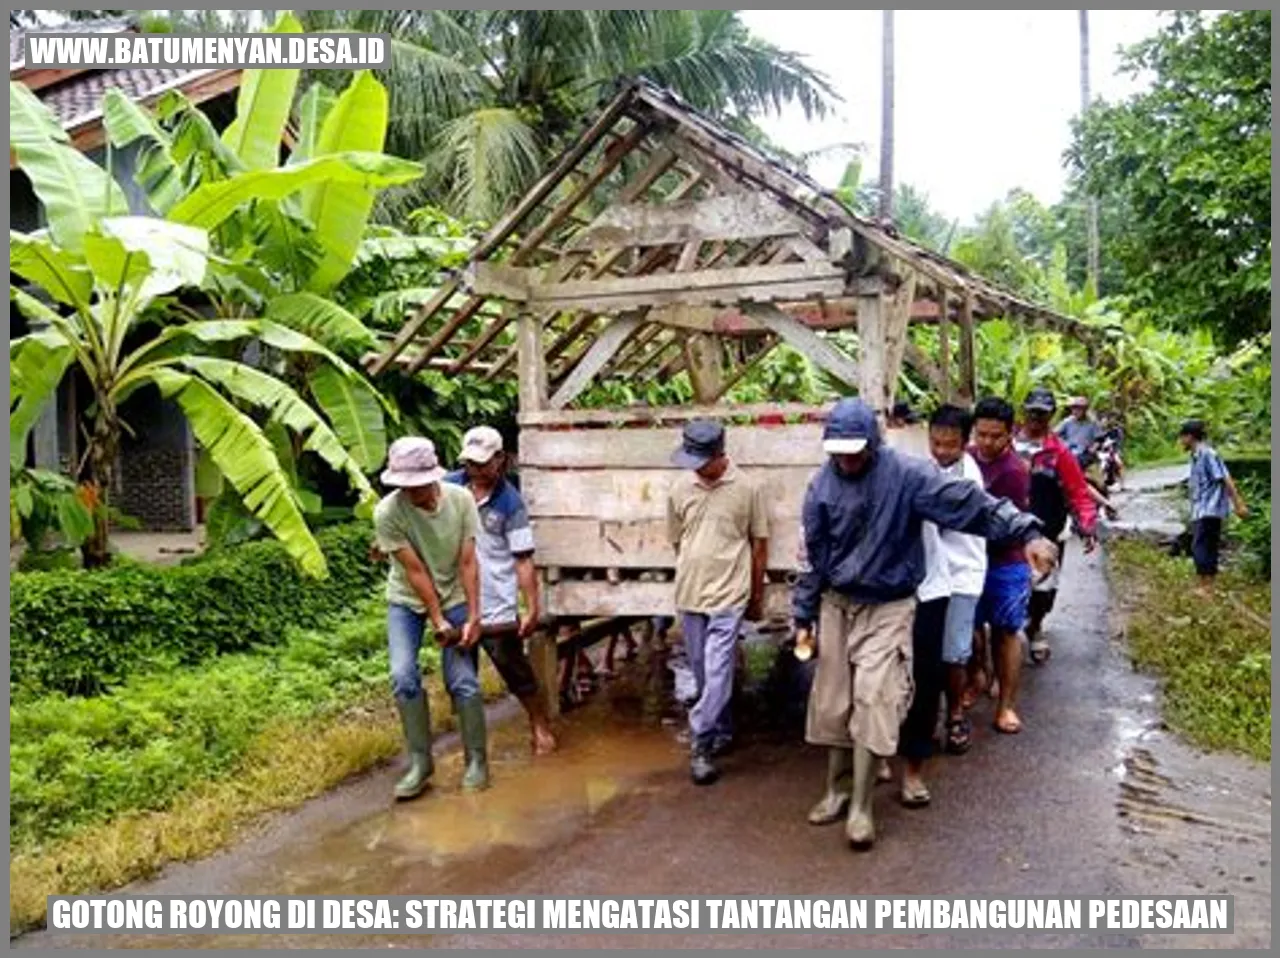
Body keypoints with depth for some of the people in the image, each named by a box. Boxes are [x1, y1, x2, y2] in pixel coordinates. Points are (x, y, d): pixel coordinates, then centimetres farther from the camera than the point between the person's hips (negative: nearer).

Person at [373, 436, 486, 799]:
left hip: (454, 596, 0)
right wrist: (437, 620, -19)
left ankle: (477, 760, 12)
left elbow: (468, 562, -16)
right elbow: (415, 570, -21)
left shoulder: (461, 500, -19)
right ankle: (420, 763, 2)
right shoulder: (387, 512, -24)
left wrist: (473, 616, -18)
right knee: (403, 676, -14)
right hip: (407, 600, 0)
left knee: (463, 680, -6)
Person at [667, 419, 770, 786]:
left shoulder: (747, 489, -8)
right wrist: (693, 574, 14)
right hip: (689, 595, 4)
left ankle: (701, 745, -1)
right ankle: (722, 732, 31)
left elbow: (759, 545, 0)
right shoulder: (680, 489, 1)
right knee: (704, 674, 14)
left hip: (729, 595, -4)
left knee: (717, 673, -7)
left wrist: (757, 596, 4)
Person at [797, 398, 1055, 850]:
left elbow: (968, 502, -20)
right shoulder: (822, 485, -3)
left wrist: (1026, 532, -30)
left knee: (873, 703, -9)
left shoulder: (906, 474, -14)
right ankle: (837, 790, 27)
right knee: (833, 703, 9)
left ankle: (860, 808, 3)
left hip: (888, 609, -3)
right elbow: (811, 555, 4)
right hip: (836, 606, 4)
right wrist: (803, 618, 7)